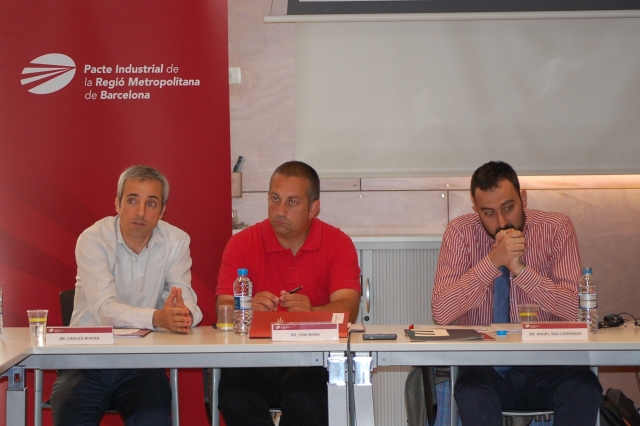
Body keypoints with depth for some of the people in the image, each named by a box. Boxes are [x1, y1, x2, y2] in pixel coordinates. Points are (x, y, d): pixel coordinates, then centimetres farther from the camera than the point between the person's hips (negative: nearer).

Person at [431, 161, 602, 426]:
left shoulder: (557, 228, -2)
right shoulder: (460, 233, -2)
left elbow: (575, 310, -11)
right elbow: (441, 313, -13)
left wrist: (520, 269, -22)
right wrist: (493, 261, -22)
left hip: (545, 367, 1)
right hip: (484, 365, -1)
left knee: (584, 389, -30)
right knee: (471, 394, -34)